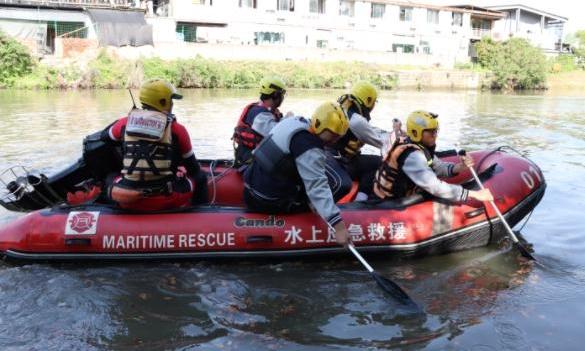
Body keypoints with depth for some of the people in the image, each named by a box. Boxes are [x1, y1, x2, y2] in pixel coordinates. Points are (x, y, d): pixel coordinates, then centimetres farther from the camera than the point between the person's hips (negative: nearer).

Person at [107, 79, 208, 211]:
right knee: (201, 177, 22)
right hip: (164, 199, -2)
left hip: (126, 201, 3)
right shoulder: (177, 129, -4)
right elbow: (193, 167, 8)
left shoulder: (125, 123, 4)